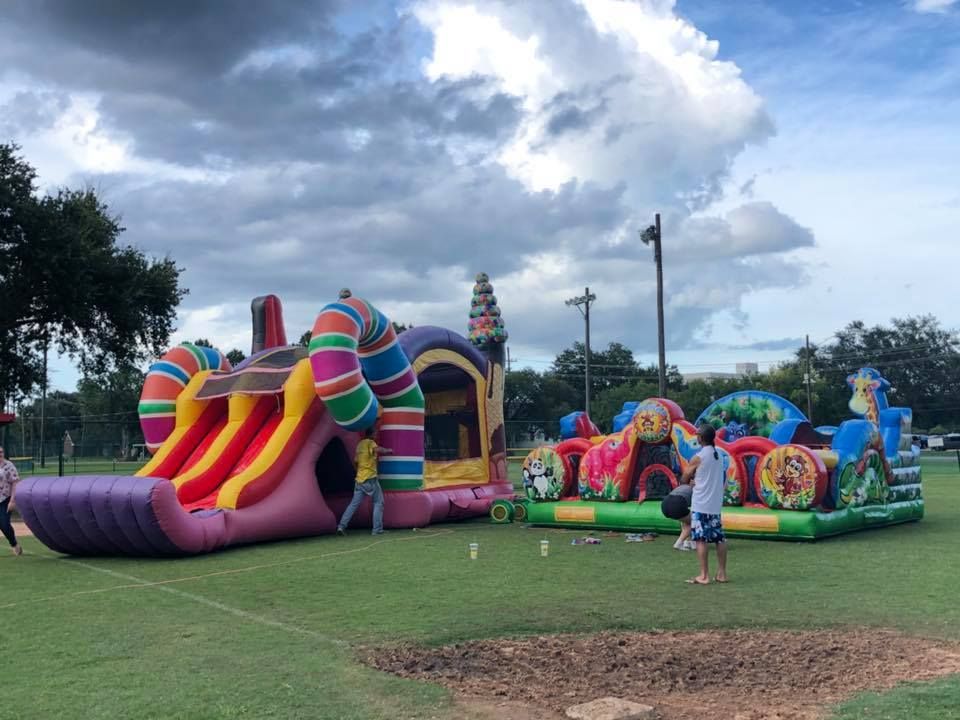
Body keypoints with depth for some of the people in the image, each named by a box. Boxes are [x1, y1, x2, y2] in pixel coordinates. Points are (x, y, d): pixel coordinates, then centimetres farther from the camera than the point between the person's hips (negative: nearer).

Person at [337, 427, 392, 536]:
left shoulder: (360, 444, 16)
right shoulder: (370, 443, -8)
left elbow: (355, 460, 22)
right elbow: (378, 450, -28)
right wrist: (388, 450, -11)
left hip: (360, 478, 7)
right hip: (370, 478, -7)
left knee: (354, 503, 8)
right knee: (378, 502, 3)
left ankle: (341, 526, -2)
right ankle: (377, 529, -2)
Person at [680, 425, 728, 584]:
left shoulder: (698, 457, -12)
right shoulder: (718, 456, 10)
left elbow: (685, 478, 0)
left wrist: (690, 482, 20)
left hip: (700, 505, -7)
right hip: (715, 504, 7)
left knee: (701, 539, -5)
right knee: (719, 538, 10)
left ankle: (704, 576, -5)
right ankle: (722, 573, 14)